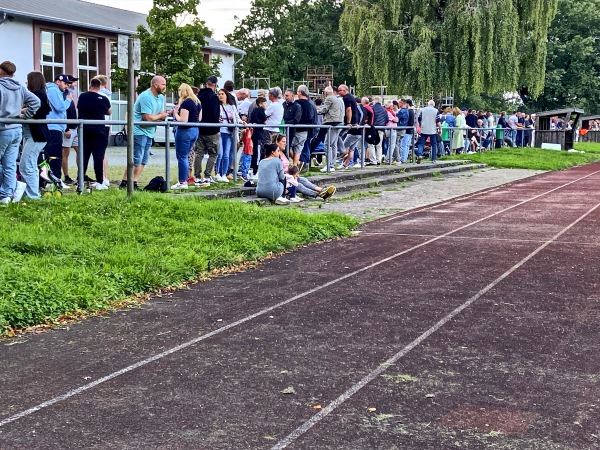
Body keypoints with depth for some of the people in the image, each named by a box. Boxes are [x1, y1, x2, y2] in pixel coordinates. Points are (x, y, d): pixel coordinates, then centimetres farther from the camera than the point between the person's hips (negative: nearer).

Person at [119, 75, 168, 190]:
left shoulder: (161, 97, 12)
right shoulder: (146, 97, -17)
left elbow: (162, 115, 12)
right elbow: (148, 118, -22)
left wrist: (155, 118, -11)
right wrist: (160, 116, -4)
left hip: (149, 132, 9)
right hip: (139, 131, -9)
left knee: (143, 161, 9)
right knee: (136, 160, -10)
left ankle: (134, 183, 12)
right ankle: (124, 182, -5)